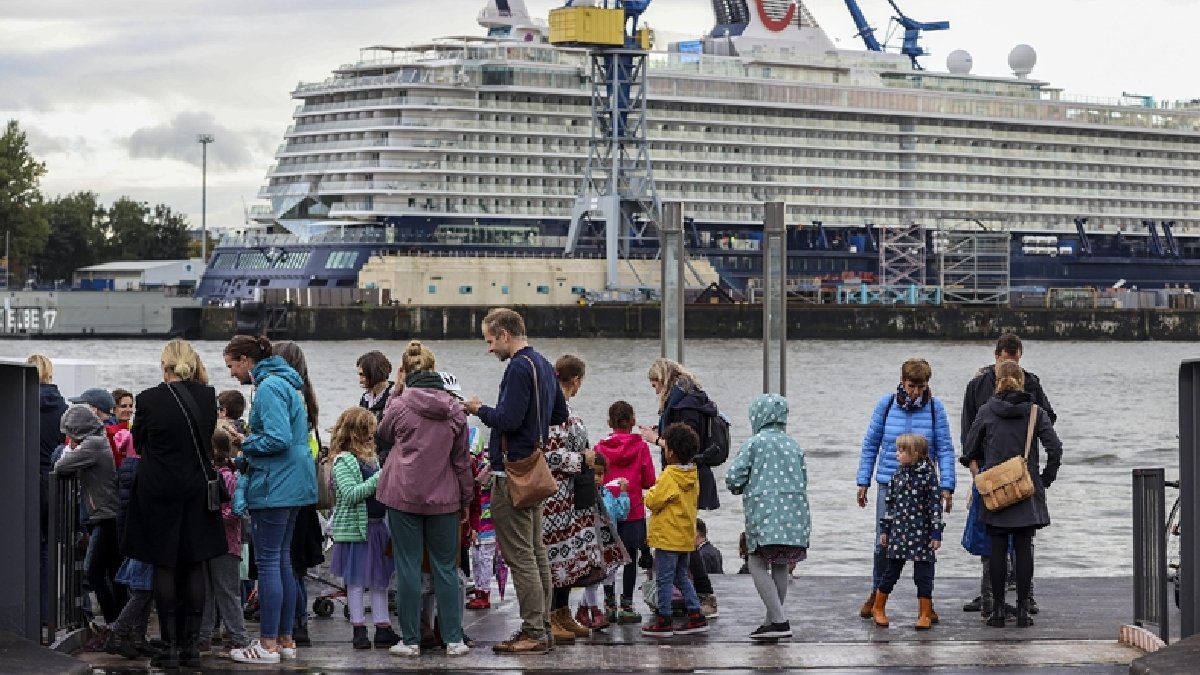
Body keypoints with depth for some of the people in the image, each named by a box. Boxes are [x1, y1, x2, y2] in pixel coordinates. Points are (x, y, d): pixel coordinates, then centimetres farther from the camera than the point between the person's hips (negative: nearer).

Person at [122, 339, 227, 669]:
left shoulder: (149, 400, -11)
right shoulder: (207, 397, -3)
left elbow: (137, 443, 3)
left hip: (158, 492, -3)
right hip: (197, 491, 3)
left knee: (164, 568, 3)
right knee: (194, 567, 7)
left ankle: (170, 646, 0)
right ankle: (191, 645, 7)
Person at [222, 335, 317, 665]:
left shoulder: (269, 387, -15)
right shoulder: (284, 383, 16)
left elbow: (278, 439, -24)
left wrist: (246, 443, -8)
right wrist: (248, 454, 14)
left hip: (274, 485, -10)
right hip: (291, 484, 10)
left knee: (268, 561, -5)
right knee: (282, 560, 14)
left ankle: (269, 646, -3)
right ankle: (286, 640, 19)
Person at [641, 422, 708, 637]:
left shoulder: (668, 477, -18)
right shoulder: (693, 475, 4)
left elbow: (653, 502, -18)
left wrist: (651, 492, 6)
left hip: (668, 537, -8)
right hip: (687, 536, 8)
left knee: (664, 579, -1)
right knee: (682, 576, 16)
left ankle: (663, 621, 2)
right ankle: (696, 616, 12)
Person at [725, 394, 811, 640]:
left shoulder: (755, 443, -3)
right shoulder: (794, 445, 14)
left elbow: (733, 477, -7)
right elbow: (803, 479, 16)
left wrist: (738, 489, 14)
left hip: (765, 511, -6)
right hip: (795, 512, 6)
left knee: (757, 563, -3)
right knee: (780, 565, 15)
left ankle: (780, 621, -15)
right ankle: (772, 620, 20)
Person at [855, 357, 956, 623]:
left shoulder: (935, 407, -1)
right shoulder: (886, 404, 0)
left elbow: (945, 449, 1)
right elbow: (870, 444, 8)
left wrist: (947, 486, -6)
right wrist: (863, 482, 5)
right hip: (889, 484, 0)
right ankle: (876, 594, 21)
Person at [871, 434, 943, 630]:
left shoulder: (928, 474, -7)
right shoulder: (898, 473, 6)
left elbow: (935, 504, -6)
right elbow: (890, 502, 12)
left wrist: (936, 533, -9)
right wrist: (884, 529, 12)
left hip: (921, 532, -3)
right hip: (898, 530, 3)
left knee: (923, 574, 1)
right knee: (891, 571, 8)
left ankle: (925, 615, 11)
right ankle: (878, 608, 22)